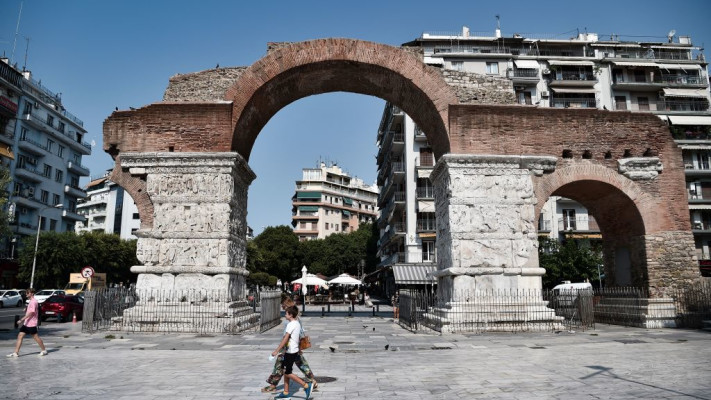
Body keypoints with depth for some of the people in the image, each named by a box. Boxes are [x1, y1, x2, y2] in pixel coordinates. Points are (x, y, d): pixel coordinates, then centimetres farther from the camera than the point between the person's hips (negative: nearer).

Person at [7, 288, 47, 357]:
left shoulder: (33, 301, -16)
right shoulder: (31, 301, 16)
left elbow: (31, 312, -25)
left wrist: (22, 319, -27)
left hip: (31, 324, -9)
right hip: (26, 323, 9)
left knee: (36, 337, 0)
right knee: (20, 336, 1)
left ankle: (44, 350, 12)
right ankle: (16, 353, 2)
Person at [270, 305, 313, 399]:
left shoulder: (291, 324, -18)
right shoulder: (297, 324, 11)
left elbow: (285, 339, -22)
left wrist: (276, 351, -20)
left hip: (290, 352, -9)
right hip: (294, 350, 9)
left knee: (288, 373, -3)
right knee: (285, 371, 14)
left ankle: (306, 386, -3)